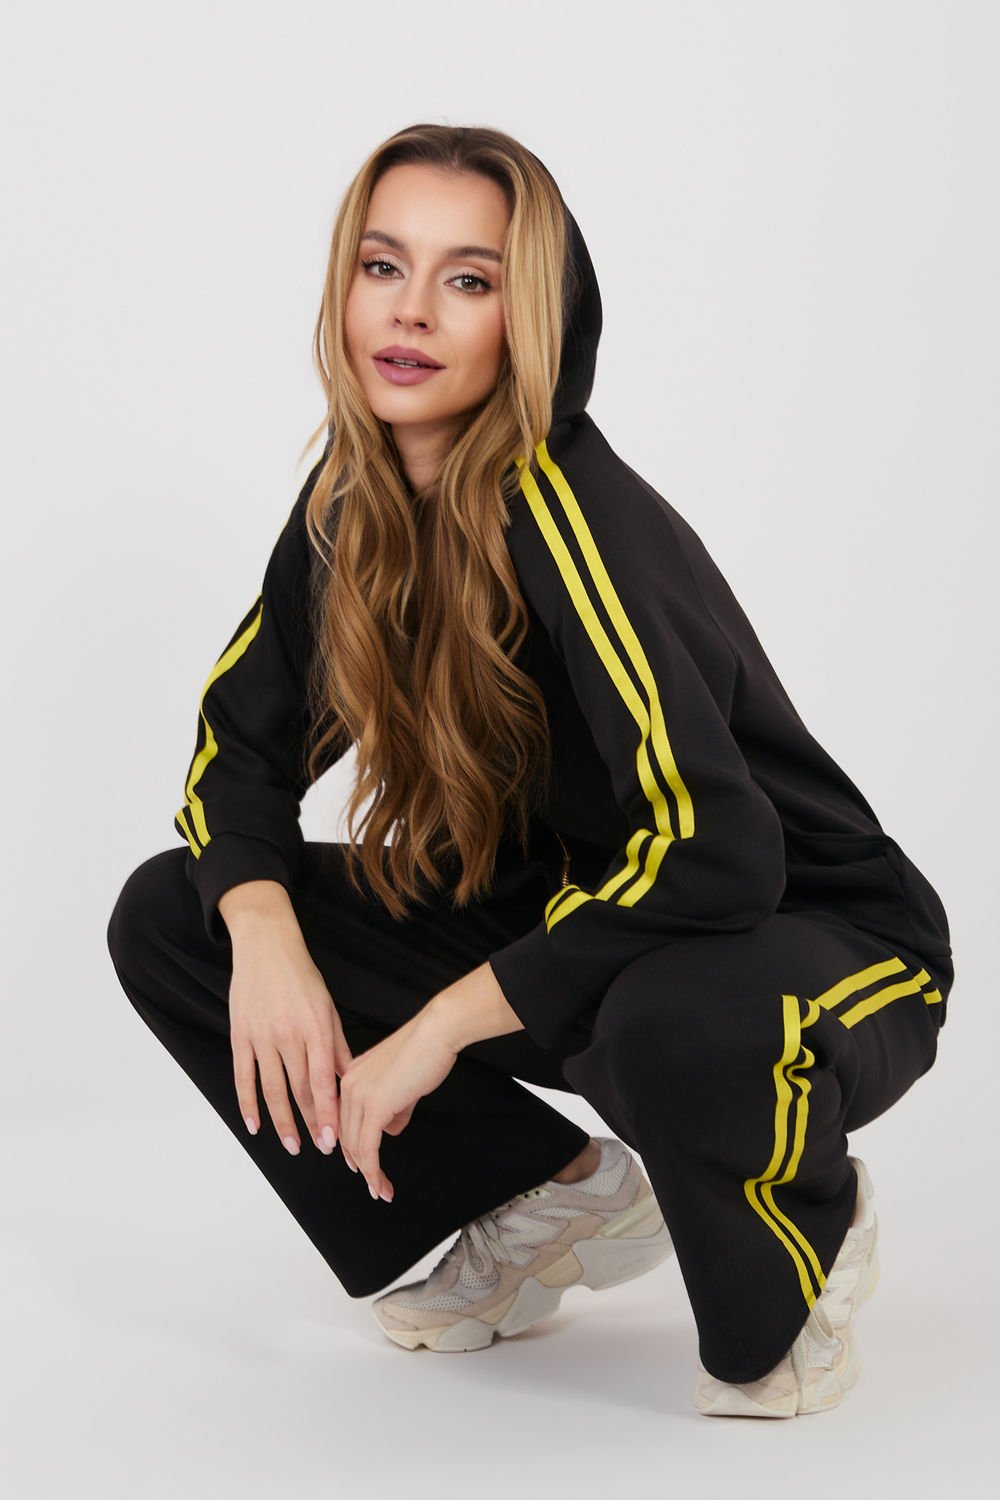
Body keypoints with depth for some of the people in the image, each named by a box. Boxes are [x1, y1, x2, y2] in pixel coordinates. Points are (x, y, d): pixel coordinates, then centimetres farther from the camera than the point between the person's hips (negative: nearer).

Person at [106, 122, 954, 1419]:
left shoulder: (562, 512, -27)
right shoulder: (352, 501, -5)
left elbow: (712, 852, -35)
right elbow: (244, 739, 4)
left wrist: (445, 1025, -28)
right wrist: (264, 933, -17)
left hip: (815, 942, -7)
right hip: (559, 920, 7)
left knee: (676, 1029, -43)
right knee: (168, 919, -3)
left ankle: (809, 1234, -4)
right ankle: (552, 1204, 8)